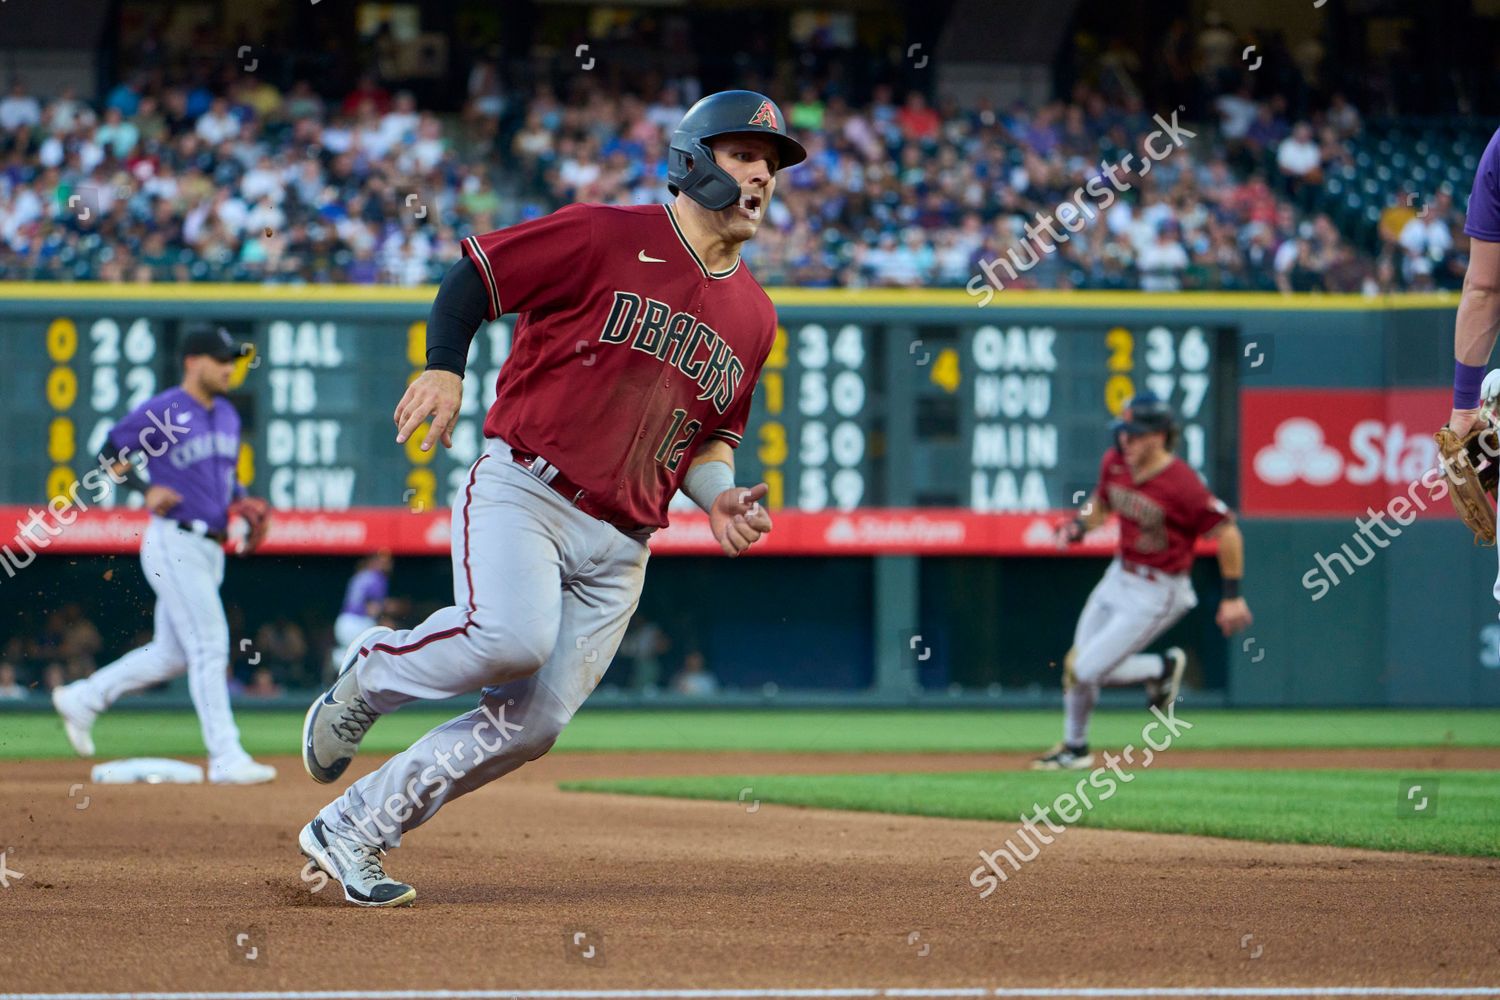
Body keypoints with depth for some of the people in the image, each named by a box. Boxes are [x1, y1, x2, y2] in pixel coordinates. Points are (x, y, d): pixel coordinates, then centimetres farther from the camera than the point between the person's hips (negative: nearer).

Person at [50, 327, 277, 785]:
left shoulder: (227, 416, 14)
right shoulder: (161, 411, -10)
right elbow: (111, 453, -2)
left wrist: (240, 501, 5)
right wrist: (147, 490, -16)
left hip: (209, 549, 9)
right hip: (174, 543, -9)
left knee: (170, 654, 13)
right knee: (209, 646, -12)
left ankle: (81, 699, 29)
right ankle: (226, 759, -11)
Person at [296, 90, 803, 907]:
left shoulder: (753, 317, 15)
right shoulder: (605, 237, -3)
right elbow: (475, 273, -1)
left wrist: (720, 498, 4)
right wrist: (443, 366, -17)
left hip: (618, 550, 6)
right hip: (521, 492, -6)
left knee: (530, 726, -4)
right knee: (511, 635, -33)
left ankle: (348, 836, 9)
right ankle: (372, 673, -2)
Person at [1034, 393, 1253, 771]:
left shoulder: (1181, 483, -26)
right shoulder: (1114, 463, -5)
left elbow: (1227, 533, -19)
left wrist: (1232, 597, -16)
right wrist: (1080, 526, -6)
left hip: (1157, 593, -7)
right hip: (1118, 578, 7)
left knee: (1087, 671, -9)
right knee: (1075, 665, 13)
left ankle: (1163, 668, 15)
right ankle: (1074, 747, 35)